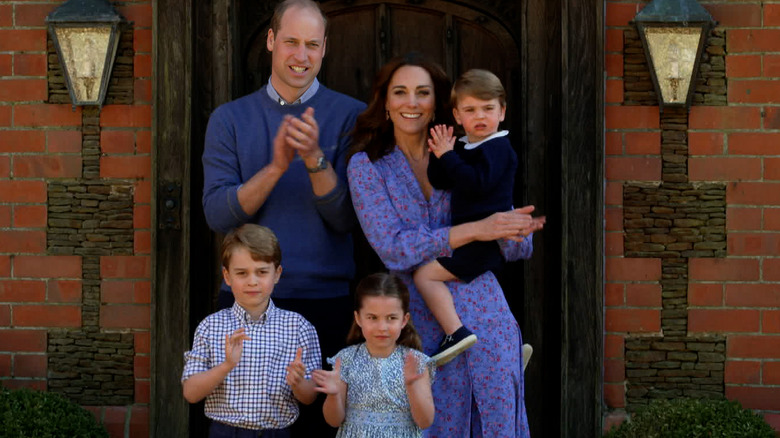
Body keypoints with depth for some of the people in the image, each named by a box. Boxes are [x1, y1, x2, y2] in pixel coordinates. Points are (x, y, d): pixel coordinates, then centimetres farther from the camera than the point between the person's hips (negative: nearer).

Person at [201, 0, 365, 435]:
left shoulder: (351, 116, 2)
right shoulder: (230, 118, 7)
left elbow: (345, 219, -5)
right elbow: (218, 215, -4)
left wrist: (315, 158, -20)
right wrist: (276, 167, -17)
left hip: (326, 301, -1)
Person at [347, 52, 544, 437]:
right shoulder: (367, 166, 2)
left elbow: (518, 249, 8)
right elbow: (393, 248, -13)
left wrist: (517, 230, -16)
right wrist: (476, 230, -19)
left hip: (485, 318, 2)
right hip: (422, 327, -2)